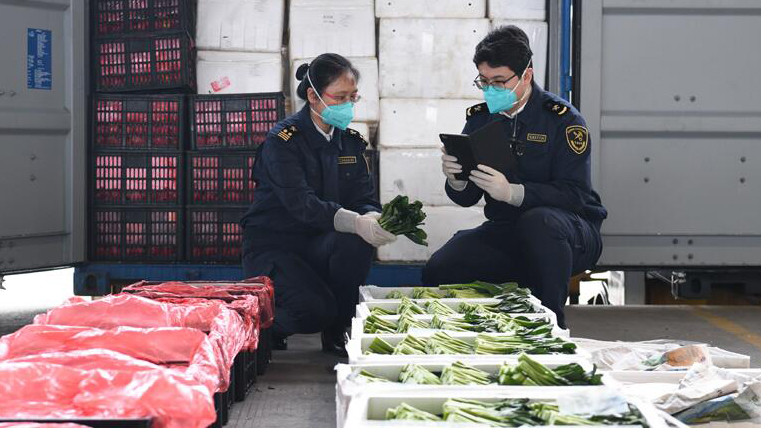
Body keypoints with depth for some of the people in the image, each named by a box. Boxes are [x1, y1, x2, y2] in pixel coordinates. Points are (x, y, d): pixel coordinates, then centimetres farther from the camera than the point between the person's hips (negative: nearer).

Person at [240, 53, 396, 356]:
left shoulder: (349, 141, 6)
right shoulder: (283, 140, -14)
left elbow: (365, 198, -2)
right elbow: (301, 203, -28)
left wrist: (374, 218, -28)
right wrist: (356, 222, -43)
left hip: (318, 245, 5)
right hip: (273, 247, -5)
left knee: (357, 242, -28)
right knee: (315, 309, -30)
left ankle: (337, 332, -8)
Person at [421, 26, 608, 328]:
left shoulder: (563, 119, -10)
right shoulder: (479, 118, 7)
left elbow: (574, 195, -20)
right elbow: (466, 198, 8)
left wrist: (512, 192, -33)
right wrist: (455, 179, -17)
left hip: (571, 232, -4)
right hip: (505, 232, 5)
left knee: (536, 221, -40)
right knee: (437, 271, -19)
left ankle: (552, 325, -22)